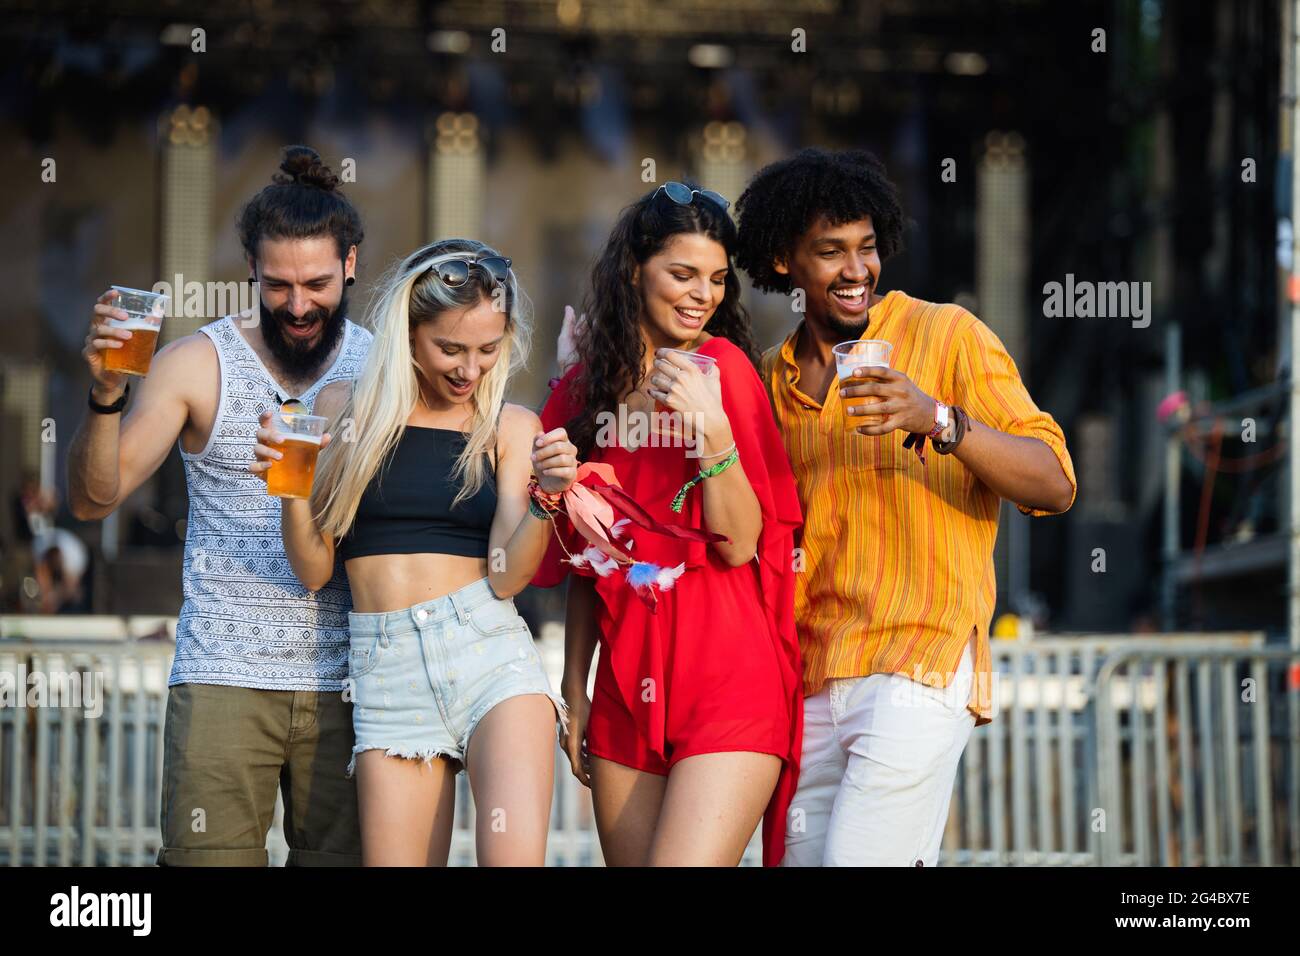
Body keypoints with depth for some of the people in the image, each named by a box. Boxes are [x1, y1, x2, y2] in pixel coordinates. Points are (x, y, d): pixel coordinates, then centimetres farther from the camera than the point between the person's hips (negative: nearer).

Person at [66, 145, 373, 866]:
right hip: (223, 678, -1)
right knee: (208, 860, -6)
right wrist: (107, 394, -19)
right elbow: (94, 498, -3)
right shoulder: (198, 364, 2)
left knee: (343, 858, 2)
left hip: (345, 682, 2)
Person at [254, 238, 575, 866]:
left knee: (514, 856, -22)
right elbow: (313, 570, 9)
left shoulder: (510, 428, 9)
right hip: (387, 670, 1)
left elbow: (507, 575, -1)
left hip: (489, 650, -1)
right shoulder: (344, 409, 9)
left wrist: (547, 498, -17)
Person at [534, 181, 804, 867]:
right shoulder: (592, 385, 10)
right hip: (626, 684, 5)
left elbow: (739, 546, -9)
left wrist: (712, 428, -21)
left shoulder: (724, 366, -4)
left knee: (683, 862, -17)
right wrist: (574, 690, 15)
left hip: (728, 684, -5)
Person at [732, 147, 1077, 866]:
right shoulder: (773, 378, 16)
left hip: (917, 668, -5)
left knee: (860, 860, -19)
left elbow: (1054, 485, -6)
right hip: (806, 687, 6)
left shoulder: (947, 335, 1)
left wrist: (939, 421, -21)